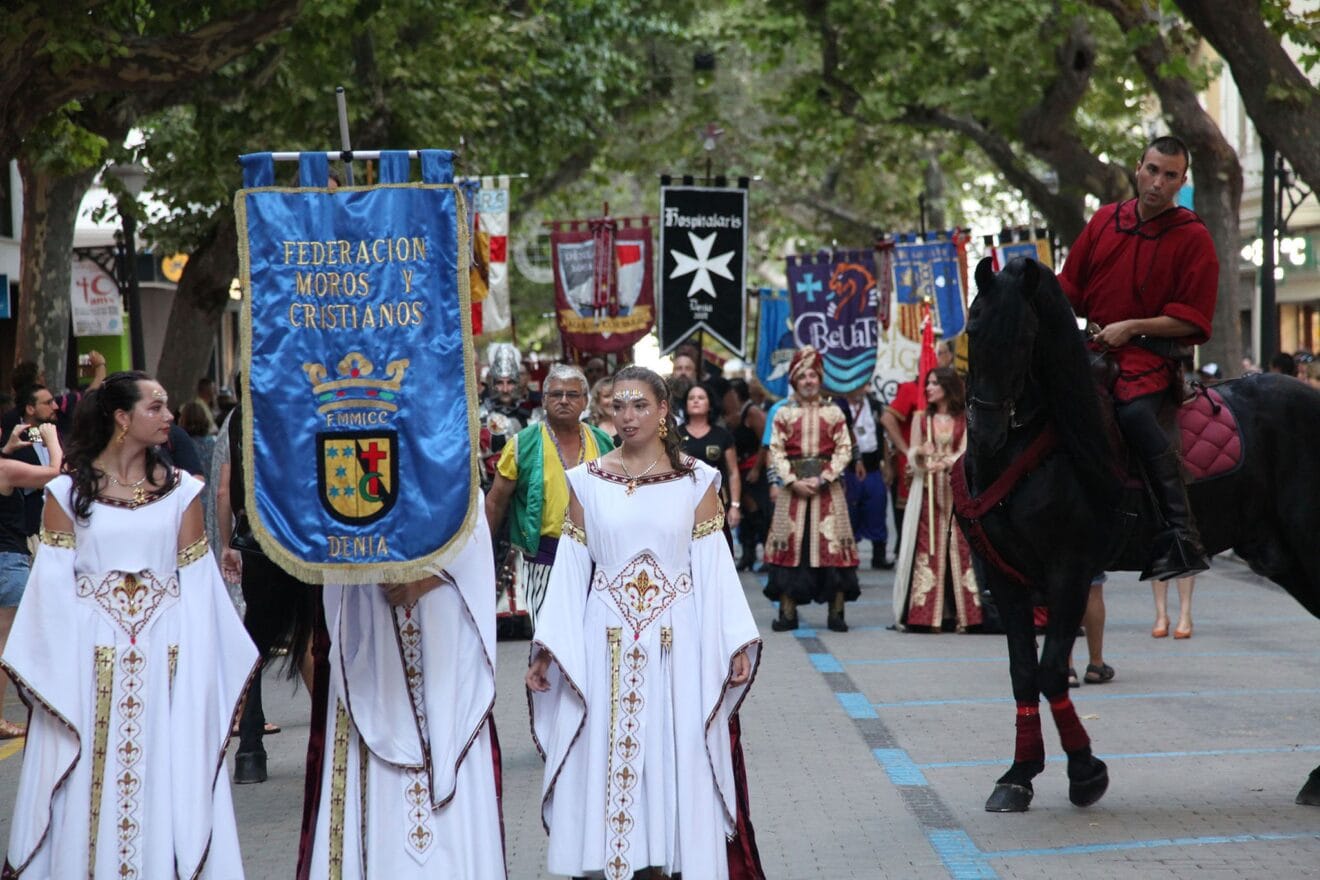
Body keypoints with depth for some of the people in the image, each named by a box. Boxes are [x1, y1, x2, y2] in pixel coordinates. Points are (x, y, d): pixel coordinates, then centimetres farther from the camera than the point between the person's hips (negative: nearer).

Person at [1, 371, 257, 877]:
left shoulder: (181, 489, 8)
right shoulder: (68, 490, 3)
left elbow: (197, 583, 5)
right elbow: (53, 583, 0)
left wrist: (201, 669, -2)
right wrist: (55, 670, -9)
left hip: (164, 658, 1)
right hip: (92, 657, -1)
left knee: (164, 782, 2)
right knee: (89, 785, 2)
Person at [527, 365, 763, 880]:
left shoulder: (696, 481, 2)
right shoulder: (586, 482, 5)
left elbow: (713, 568, 1)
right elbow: (571, 571, 5)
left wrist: (735, 644, -5)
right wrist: (547, 650, 0)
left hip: (676, 644, -1)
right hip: (604, 645, 1)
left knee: (675, 760, 2)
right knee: (604, 762, 2)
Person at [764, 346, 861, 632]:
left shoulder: (833, 413, 7)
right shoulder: (784, 413, 8)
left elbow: (844, 450, 1)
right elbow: (776, 451, 2)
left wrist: (823, 479, -11)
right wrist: (793, 481, -10)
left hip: (827, 486, 0)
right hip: (793, 486, 0)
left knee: (832, 544, -4)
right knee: (791, 544, -1)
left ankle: (836, 612, -1)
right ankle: (787, 612, 2)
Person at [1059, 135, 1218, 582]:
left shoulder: (1192, 238, 0)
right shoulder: (1104, 220, 11)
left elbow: (1193, 320, -4)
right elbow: (1070, 285, 17)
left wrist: (1132, 327, -12)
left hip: (1150, 350, -5)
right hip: (1091, 345, 5)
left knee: (1136, 412, -27)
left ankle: (1182, 538, -24)